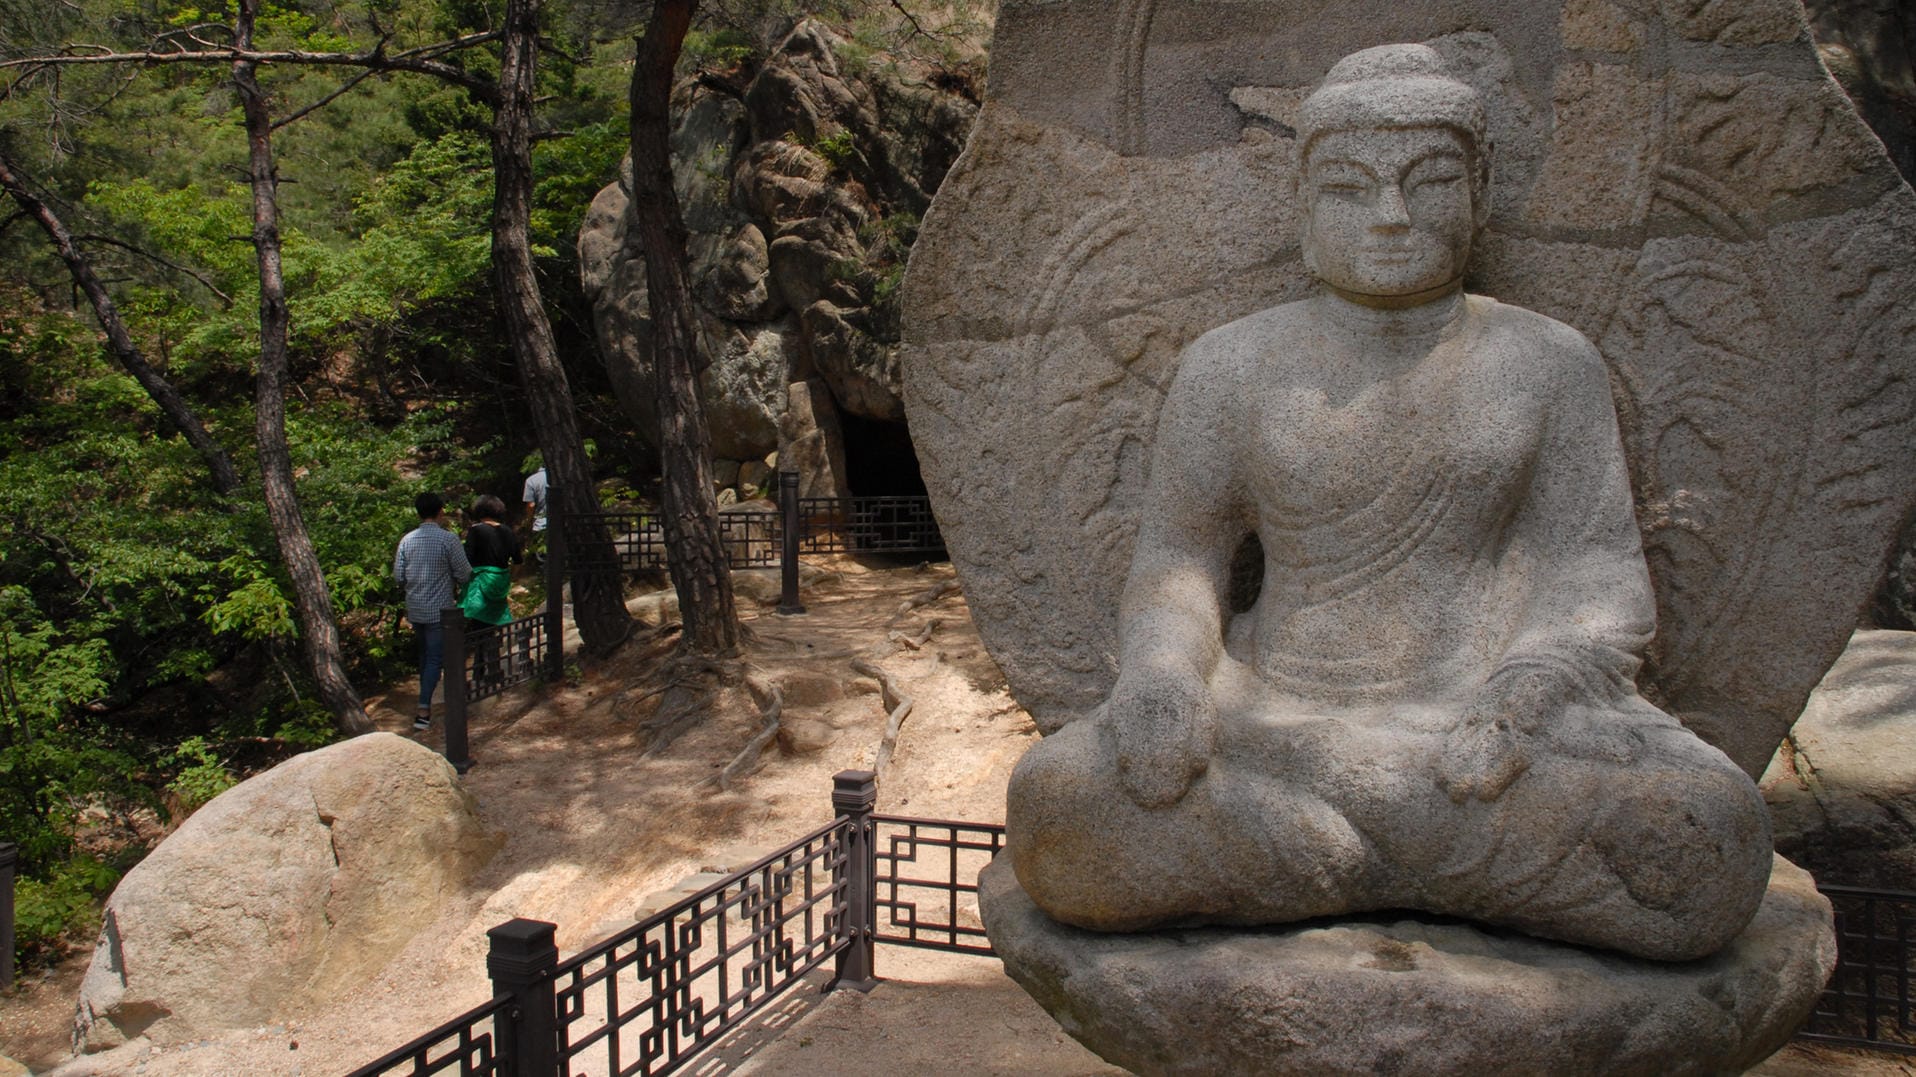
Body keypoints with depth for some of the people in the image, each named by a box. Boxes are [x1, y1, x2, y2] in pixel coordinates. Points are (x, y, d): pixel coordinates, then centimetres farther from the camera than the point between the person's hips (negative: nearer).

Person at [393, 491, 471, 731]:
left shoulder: (407, 540, 1)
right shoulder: (448, 538, -13)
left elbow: (398, 575, 3)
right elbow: (464, 574, -11)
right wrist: (454, 587, 11)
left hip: (415, 609, 5)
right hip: (439, 609, -5)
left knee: (425, 654, 20)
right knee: (435, 658, -2)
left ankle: (426, 702, 29)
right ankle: (423, 711, -9)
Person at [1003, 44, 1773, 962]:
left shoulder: (1546, 365, 6)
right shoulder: (1232, 368, 5)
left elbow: (1598, 581, 2)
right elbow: (1177, 560, 5)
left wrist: (1529, 696, -20)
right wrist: (1161, 678, -17)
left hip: (1487, 723, 1)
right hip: (1285, 732, 0)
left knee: (1709, 839, -29)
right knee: (1056, 810, -28)